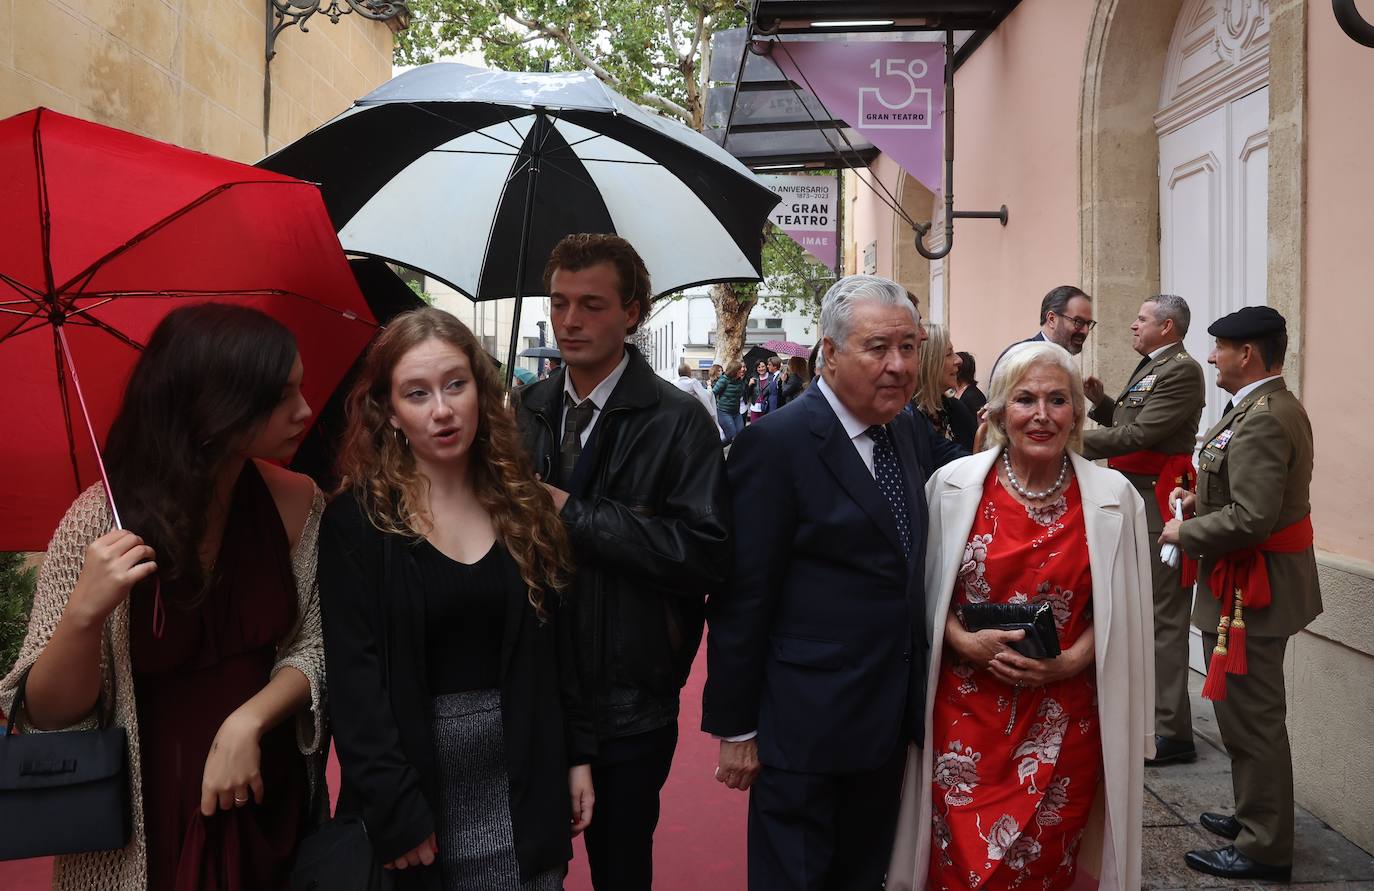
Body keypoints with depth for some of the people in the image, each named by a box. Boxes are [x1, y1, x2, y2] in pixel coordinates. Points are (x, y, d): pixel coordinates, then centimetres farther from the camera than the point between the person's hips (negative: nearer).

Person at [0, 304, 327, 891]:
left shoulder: (297, 503, -8)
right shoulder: (103, 521, -17)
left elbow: (316, 643, -2)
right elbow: (47, 714, -13)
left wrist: (249, 721, -19)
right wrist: (85, 613, -31)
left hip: (270, 796, 3)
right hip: (147, 820, -3)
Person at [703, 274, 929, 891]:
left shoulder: (904, 429, 6)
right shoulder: (776, 444, -17)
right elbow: (743, 598, -15)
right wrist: (735, 726, -12)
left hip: (889, 722, 7)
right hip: (806, 726, -7)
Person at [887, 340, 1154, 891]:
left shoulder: (1113, 497, -3)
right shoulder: (955, 485, -4)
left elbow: (1120, 606, 4)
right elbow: (927, 591, 4)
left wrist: (1074, 659, -11)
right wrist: (964, 641, -12)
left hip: (1064, 720, 1)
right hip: (967, 708, 0)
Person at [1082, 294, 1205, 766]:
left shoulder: (1181, 370, -14)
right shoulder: (1148, 367, 17)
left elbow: (1138, 435, -22)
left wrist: (1074, 441, -19)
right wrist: (1101, 403, 4)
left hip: (1157, 502, -10)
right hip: (1133, 498, 10)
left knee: (1162, 617, -5)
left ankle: (1171, 732, 2)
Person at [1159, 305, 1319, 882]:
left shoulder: (1262, 419, -23)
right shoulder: (1274, 407, 11)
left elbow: (1250, 519, -29)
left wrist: (1185, 532, -15)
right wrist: (1201, 498, 8)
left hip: (1250, 591, -11)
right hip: (1260, 583, 11)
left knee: (1250, 718, 0)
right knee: (1252, 713, 22)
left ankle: (1264, 848, 12)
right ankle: (1255, 818, 36)